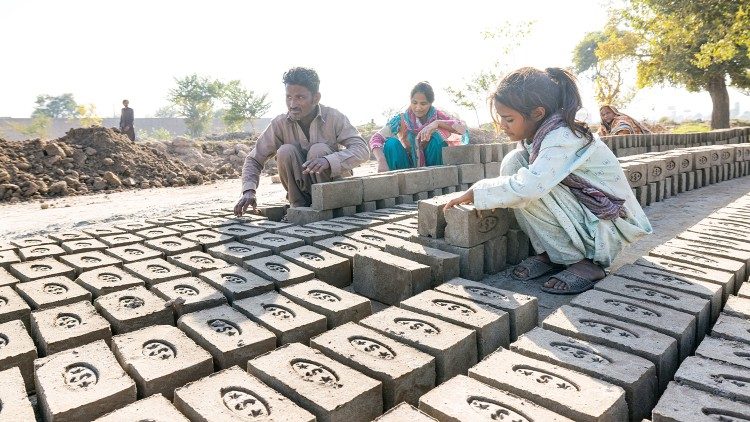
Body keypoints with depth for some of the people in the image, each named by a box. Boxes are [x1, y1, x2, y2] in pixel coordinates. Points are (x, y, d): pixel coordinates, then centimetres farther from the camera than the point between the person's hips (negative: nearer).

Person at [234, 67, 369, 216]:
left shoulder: (333, 118, -16)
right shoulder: (280, 123, -11)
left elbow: (362, 149, -26)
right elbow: (254, 159, -8)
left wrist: (328, 161, -44)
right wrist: (249, 191, -27)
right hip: (301, 190, 2)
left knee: (319, 150, -28)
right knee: (285, 151, -24)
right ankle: (298, 205, -10)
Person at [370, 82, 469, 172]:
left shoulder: (437, 116, -8)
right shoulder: (402, 119, -11)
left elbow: (463, 128, -22)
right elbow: (376, 138, -22)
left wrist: (437, 123, -35)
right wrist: (382, 161, -40)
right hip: (408, 170, 0)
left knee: (437, 138, -24)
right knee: (391, 143, -24)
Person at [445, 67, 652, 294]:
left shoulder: (563, 138, -27)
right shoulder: (535, 132, -1)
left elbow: (528, 186, -41)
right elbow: (518, 178, 3)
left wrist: (476, 192, -30)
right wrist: (485, 194, -16)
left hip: (608, 222, -8)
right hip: (579, 210, 8)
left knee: (530, 192, -28)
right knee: (512, 161, -9)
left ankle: (585, 261, -10)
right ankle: (549, 253, -1)